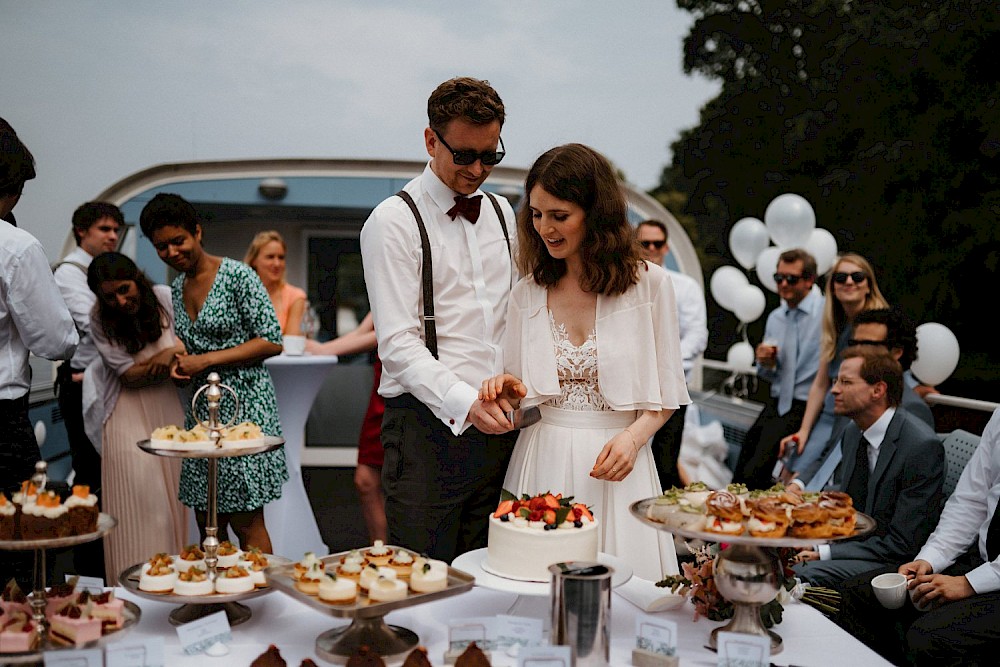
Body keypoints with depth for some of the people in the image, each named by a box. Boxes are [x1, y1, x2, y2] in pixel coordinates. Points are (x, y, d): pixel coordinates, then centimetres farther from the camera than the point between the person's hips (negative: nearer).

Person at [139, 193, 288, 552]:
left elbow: (272, 342, -11)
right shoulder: (177, 286, 14)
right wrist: (180, 364, 1)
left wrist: (206, 361, -14)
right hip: (200, 410, 7)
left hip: (243, 405, -7)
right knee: (207, 523, 8)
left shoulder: (237, 276, -8)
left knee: (246, 522, -6)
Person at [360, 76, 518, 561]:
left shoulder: (501, 213, 15)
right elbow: (397, 342, -13)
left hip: (497, 424, 6)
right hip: (429, 425, -5)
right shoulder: (394, 221, -5)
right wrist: (464, 403, -24)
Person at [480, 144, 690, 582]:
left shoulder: (649, 283, -2)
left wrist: (633, 436, -14)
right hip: (542, 459, 2)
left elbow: (666, 391, 1)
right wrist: (509, 391, -6)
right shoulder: (526, 293, 7)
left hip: (614, 464, -2)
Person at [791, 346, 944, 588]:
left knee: (802, 575, -31)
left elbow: (903, 544, -19)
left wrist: (826, 552, -19)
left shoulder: (923, 446, -20)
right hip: (849, 540, 8)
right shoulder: (853, 431, 6)